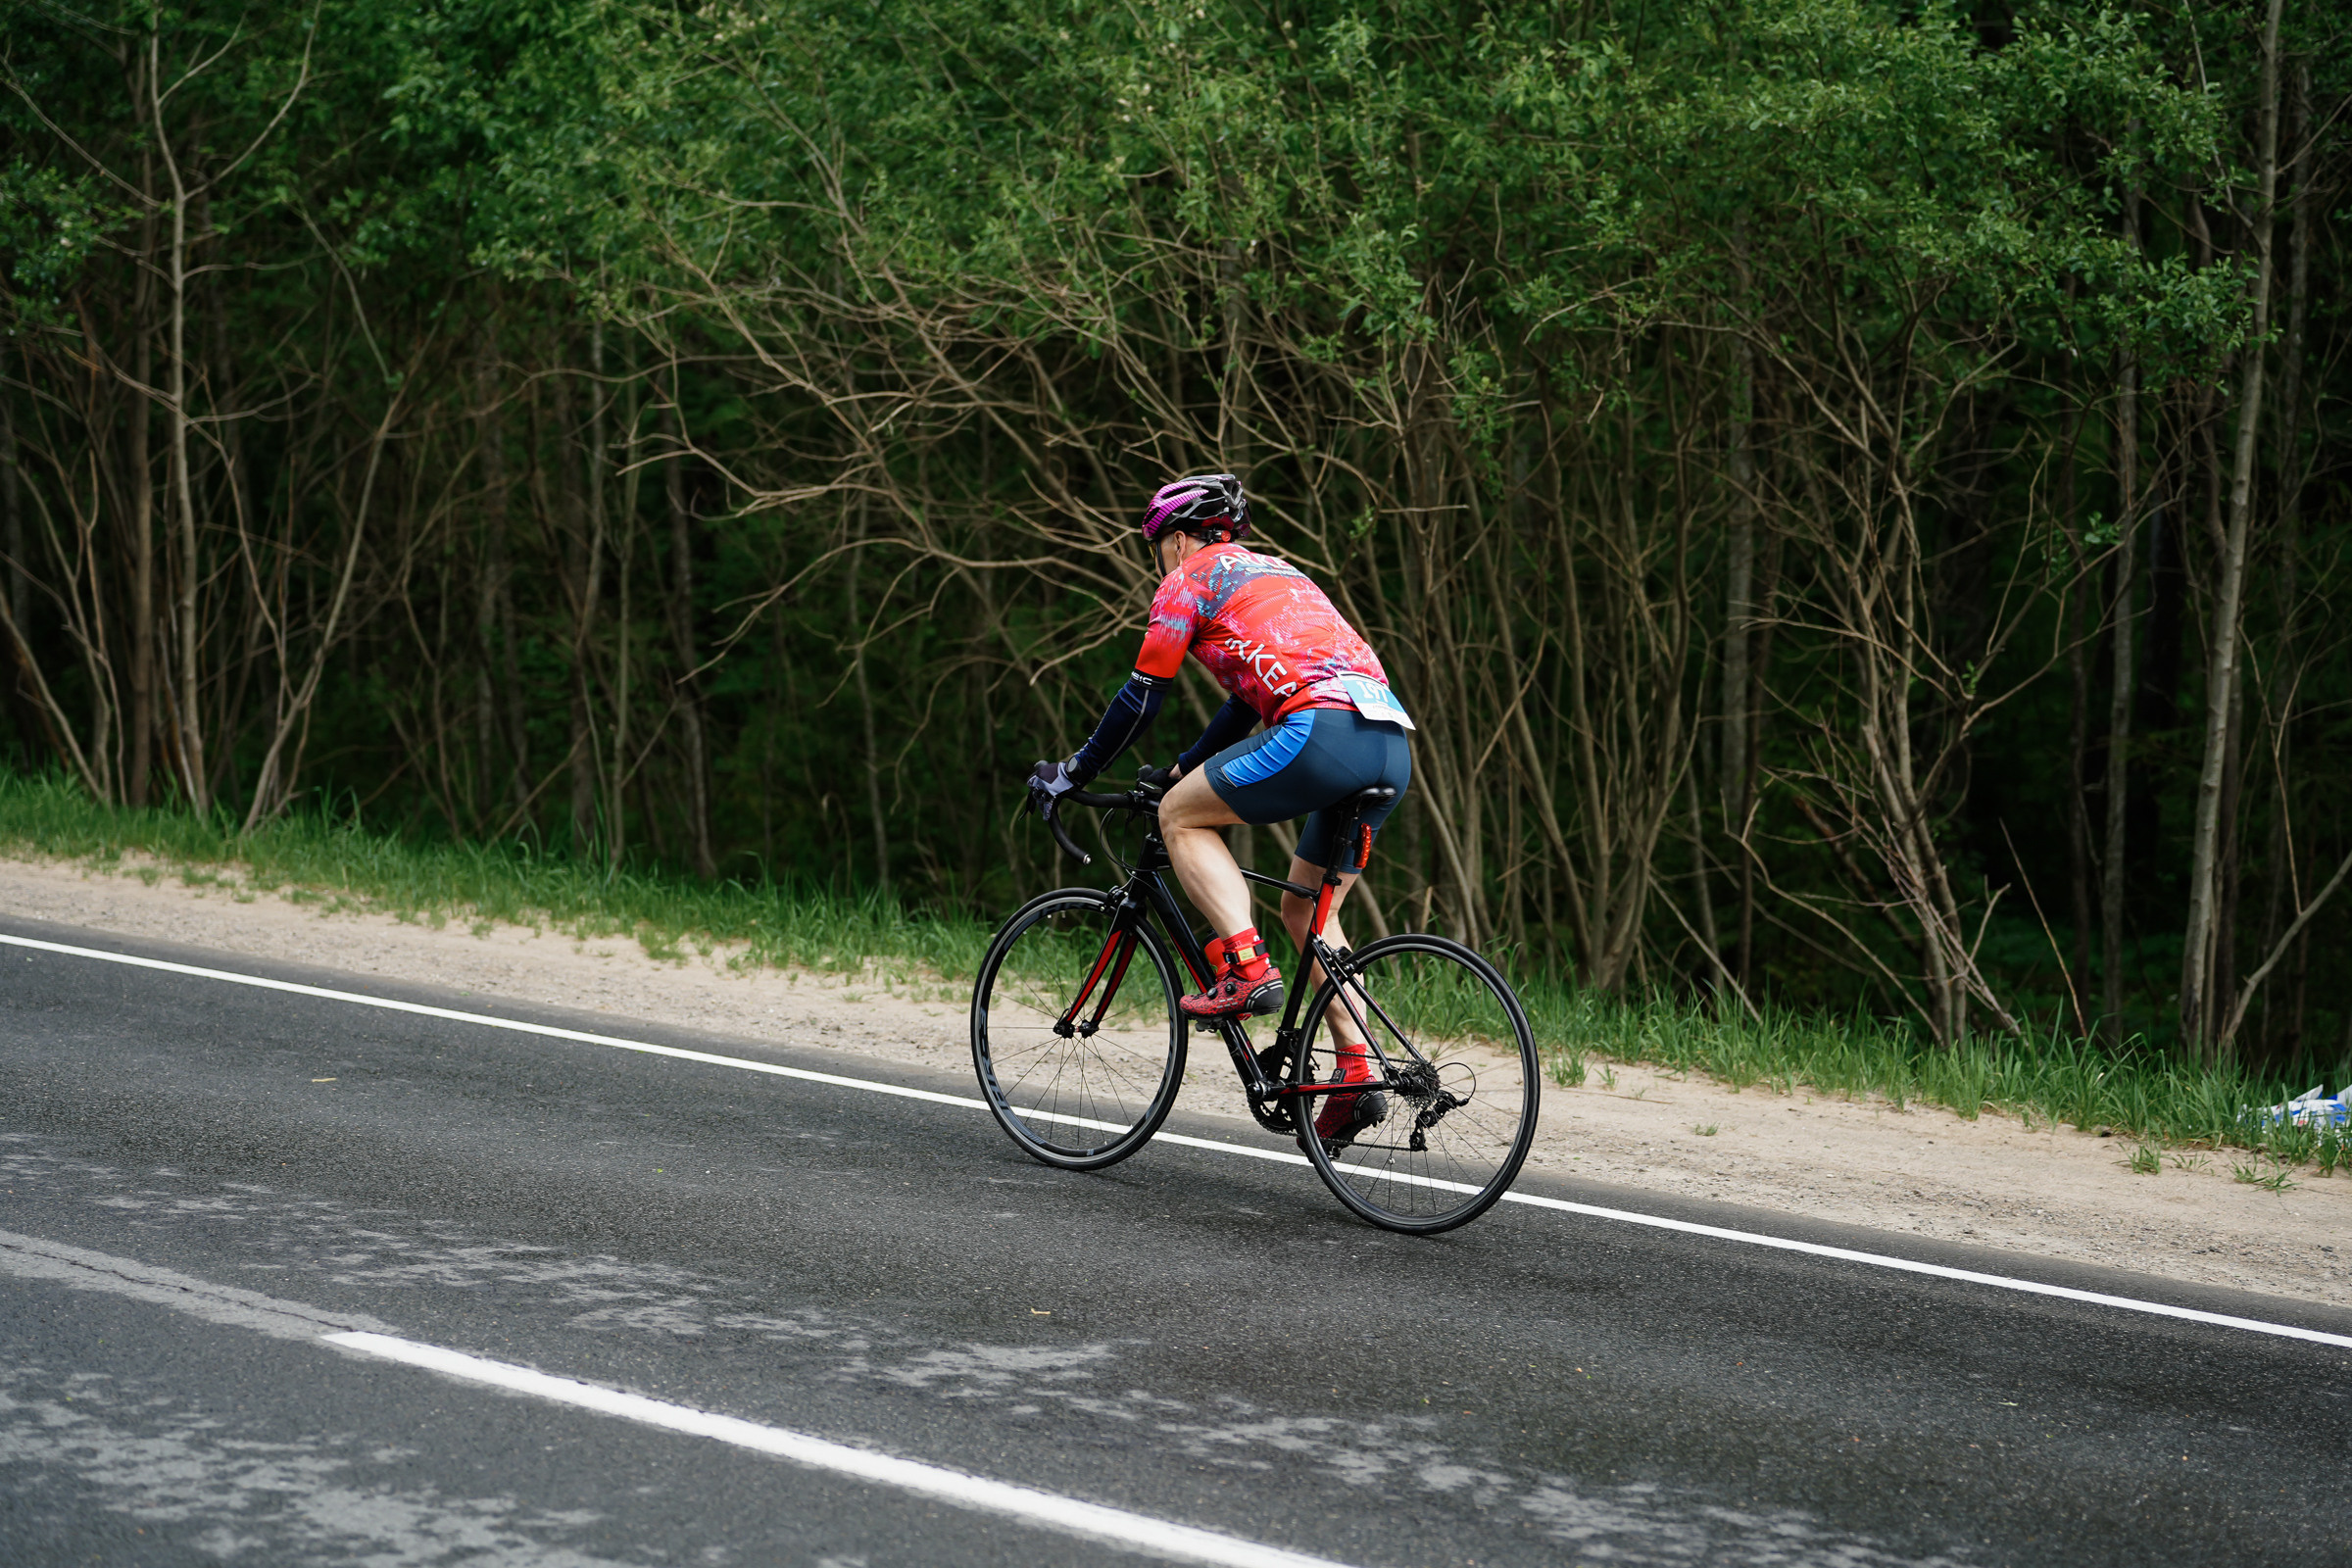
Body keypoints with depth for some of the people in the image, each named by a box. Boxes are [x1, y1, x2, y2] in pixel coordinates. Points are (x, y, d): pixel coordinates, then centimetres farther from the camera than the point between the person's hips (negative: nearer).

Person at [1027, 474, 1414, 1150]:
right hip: (1393, 745, 8)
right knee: (1305, 907, 17)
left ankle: (1246, 968, -7)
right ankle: (1356, 1074, 7)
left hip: (1321, 728, -8)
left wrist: (1071, 772, 23)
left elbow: (1142, 696, 12)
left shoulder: (1188, 580, 12)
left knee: (1181, 816, 7)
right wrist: (1186, 766, 49)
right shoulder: (1276, 573, 35)